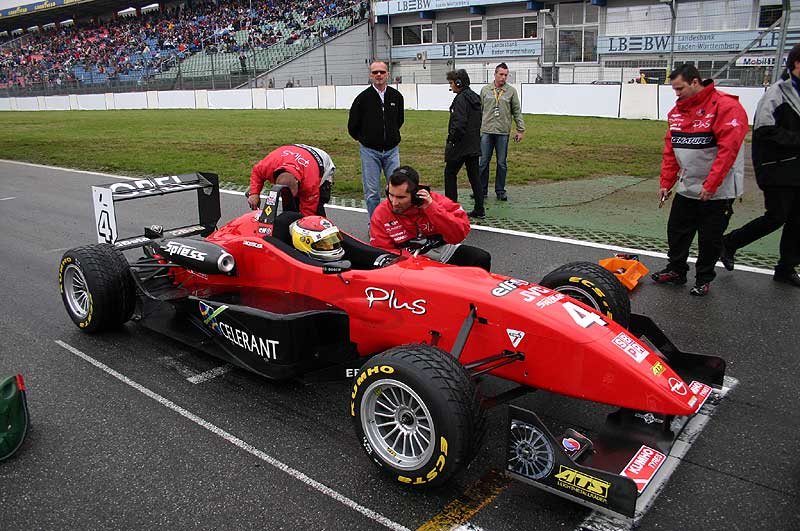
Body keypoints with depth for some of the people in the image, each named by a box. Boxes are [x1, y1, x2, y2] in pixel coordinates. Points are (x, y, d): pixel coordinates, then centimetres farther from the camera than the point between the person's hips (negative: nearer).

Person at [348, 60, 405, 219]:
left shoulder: (396, 96, 4)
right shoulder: (363, 98, -6)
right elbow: (352, 126, 4)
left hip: (392, 150, 2)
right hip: (369, 151, -2)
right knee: (372, 193, 3)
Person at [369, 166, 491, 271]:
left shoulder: (436, 201, -14)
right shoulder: (381, 214, -11)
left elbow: (460, 234, -21)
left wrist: (432, 208, -29)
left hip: (446, 253, 1)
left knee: (482, 258, -16)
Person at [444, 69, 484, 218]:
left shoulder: (461, 99, -15)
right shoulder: (475, 97, 14)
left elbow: (459, 123, -24)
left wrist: (451, 140, -16)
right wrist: (475, 137, 19)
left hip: (460, 145, -9)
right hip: (474, 145, 9)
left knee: (450, 174, 3)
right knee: (474, 175, 11)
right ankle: (479, 209, 12)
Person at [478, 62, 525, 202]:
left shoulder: (511, 91, 4)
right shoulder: (485, 90, 7)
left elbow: (517, 112, 6)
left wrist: (520, 130, 2)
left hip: (503, 132, -1)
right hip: (486, 131, 1)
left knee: (502, 163, 5)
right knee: (484, 162, 3)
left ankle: (500, 190, 15)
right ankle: (482, 190, 13)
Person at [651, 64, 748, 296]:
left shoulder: (726, 107, -16)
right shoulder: (677, 111, 6)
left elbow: (728, 150, -22)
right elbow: (670, 150, 10)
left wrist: (710, 185, -25)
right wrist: (666, 183, 6)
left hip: (718, 191, -6)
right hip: (686, 188, 6)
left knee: (710, 238, 5)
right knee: (676, 231, 12)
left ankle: (704, 279, 22)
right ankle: (676, 270, 30)